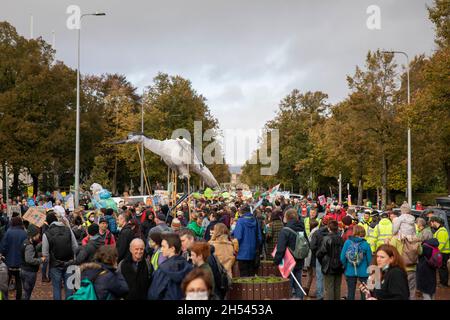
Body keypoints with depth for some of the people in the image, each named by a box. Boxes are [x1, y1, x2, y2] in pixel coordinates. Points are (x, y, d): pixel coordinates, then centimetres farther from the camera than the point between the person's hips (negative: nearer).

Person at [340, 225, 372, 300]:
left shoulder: (347, 242, -8)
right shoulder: (365, 244, -11)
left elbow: (342, 257, -8)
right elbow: (369, 259, -9)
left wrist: (345, 267, 9)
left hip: (350, 272, 1)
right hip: (363, 272, -1)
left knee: (350, 292, 13)